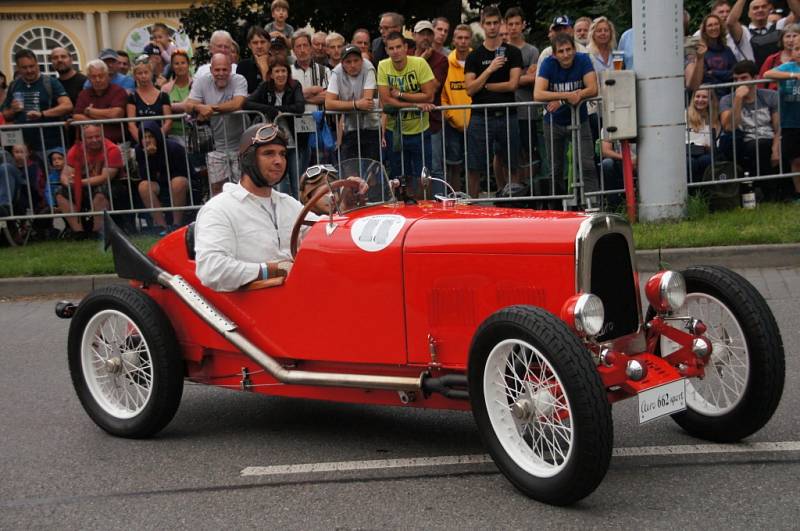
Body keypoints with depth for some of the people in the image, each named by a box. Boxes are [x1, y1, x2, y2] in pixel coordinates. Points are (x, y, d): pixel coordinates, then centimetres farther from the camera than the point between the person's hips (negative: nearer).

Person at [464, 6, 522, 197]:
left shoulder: (512, 53, 7)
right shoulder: (474, 56, 8)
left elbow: (513, 84, -5)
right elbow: (470, 89, -3)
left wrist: (483, 85, -2)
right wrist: (490, 69, -12)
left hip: (507, 117, 0)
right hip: (480, 118, 0)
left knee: (508, 168, 5)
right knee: (475, 169, -2)